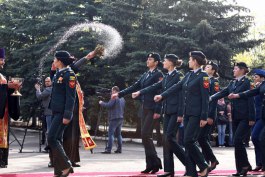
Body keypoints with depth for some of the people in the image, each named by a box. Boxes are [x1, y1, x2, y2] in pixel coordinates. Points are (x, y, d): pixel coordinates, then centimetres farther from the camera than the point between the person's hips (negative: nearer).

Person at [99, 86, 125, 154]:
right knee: (118, 134, 14)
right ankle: (119, 149, 13)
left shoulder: (114, 98, -11)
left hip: (114, 118, -8)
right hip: (121, 118, 9)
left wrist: (101, 103, -5)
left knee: (110, 134, -9)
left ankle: (108, 149, -14)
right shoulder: (122, 98, 15)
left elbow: (108, 105, -18)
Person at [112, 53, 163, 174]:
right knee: (145, 136, 7)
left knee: (145, 135, -13)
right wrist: (119, 94, 14)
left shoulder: (158, 75, -7)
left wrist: (157, 111, -18)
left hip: (152, 109, -8)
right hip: (145, 108, 8)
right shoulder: (145, 75, 17)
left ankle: (155, 162, -3)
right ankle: (150, 165, 11)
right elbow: (134, 87, 19)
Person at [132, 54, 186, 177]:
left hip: (175, 112, -8)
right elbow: (155, 87, 20)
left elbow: (181, 96, -13)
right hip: (167, 112, 8)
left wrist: (180, 114, -17)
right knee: (166, 139, 4)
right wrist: (140, 92, 17)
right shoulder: (166, 77, 15)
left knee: (169, 138, -13)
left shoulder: (178, 76, -9)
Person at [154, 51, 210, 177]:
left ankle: (204, 167, 4)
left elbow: (205, 98, -13)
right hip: (187, 113, 8)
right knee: (188, 142, 6)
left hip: (196, 114, -8)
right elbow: (177, 87, 15)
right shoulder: (189, 75, 14)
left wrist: (204, 117, -16)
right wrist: (162, 96, 7)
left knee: (188, 141, -12)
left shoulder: (203, 76, -9)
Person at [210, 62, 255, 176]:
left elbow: (250, 100, -10)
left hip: (244, 117, -7)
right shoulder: (232, 83, 15)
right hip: (235, 116, 7)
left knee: (237, 140, -15)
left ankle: (245, 165, -1)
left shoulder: (246, 82, -6)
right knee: (237, 142, 6)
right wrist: (210, 98, -11)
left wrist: (251, 118, -14)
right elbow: (223, 93, 6)